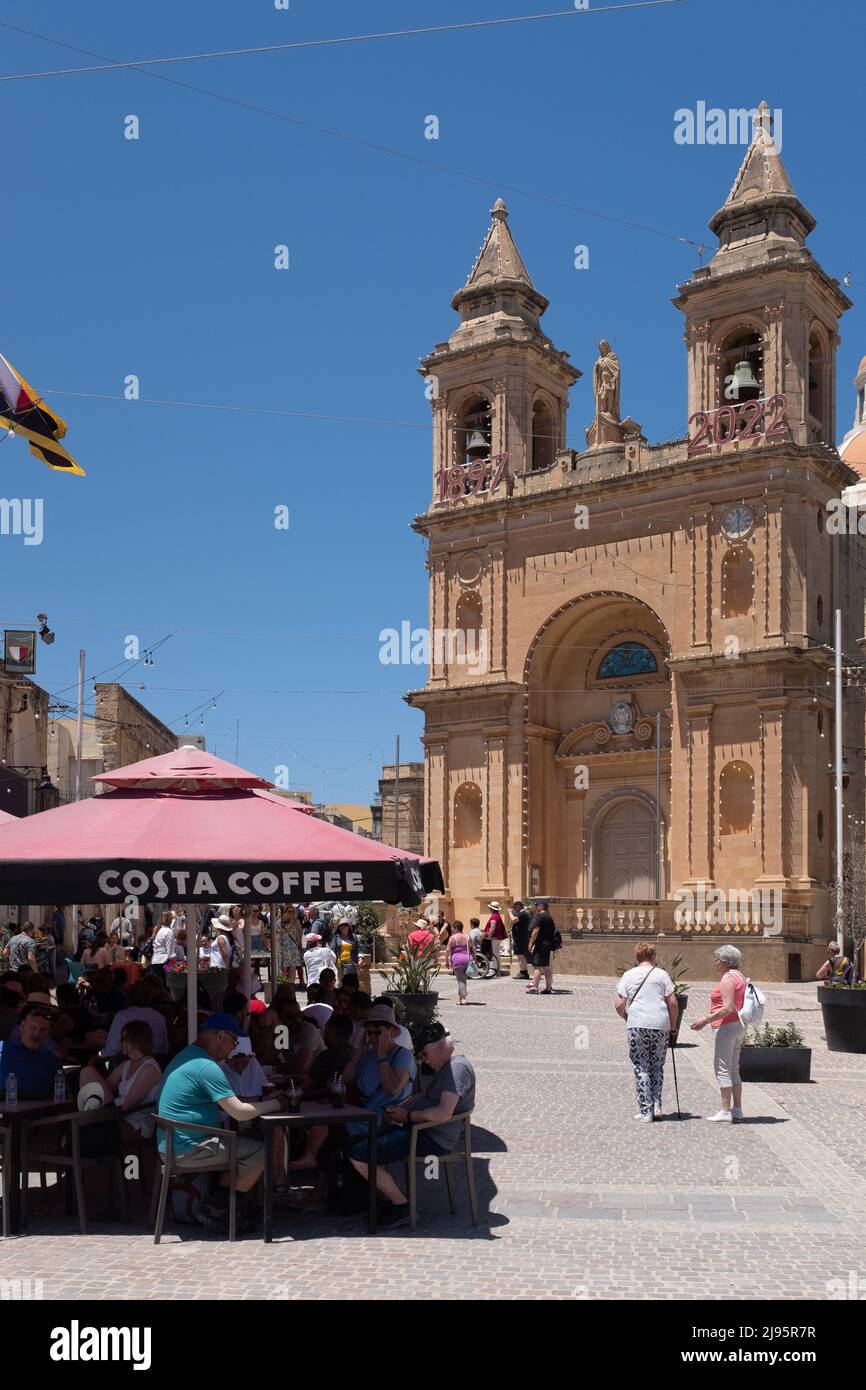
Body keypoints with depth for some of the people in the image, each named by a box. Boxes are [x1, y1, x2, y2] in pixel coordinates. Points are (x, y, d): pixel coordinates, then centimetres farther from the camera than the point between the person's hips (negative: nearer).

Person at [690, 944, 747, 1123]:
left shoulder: (727, 978, -15)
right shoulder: (740, 976, 15)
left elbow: (728, 1008, -22)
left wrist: (706, 1020, -20)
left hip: (728, 1026, -10)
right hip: (739, 1026, 10)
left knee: (723, 1069, -7)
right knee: (733, 1069, 15)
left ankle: (726, 1112, -7)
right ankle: (737, 1109, 17)